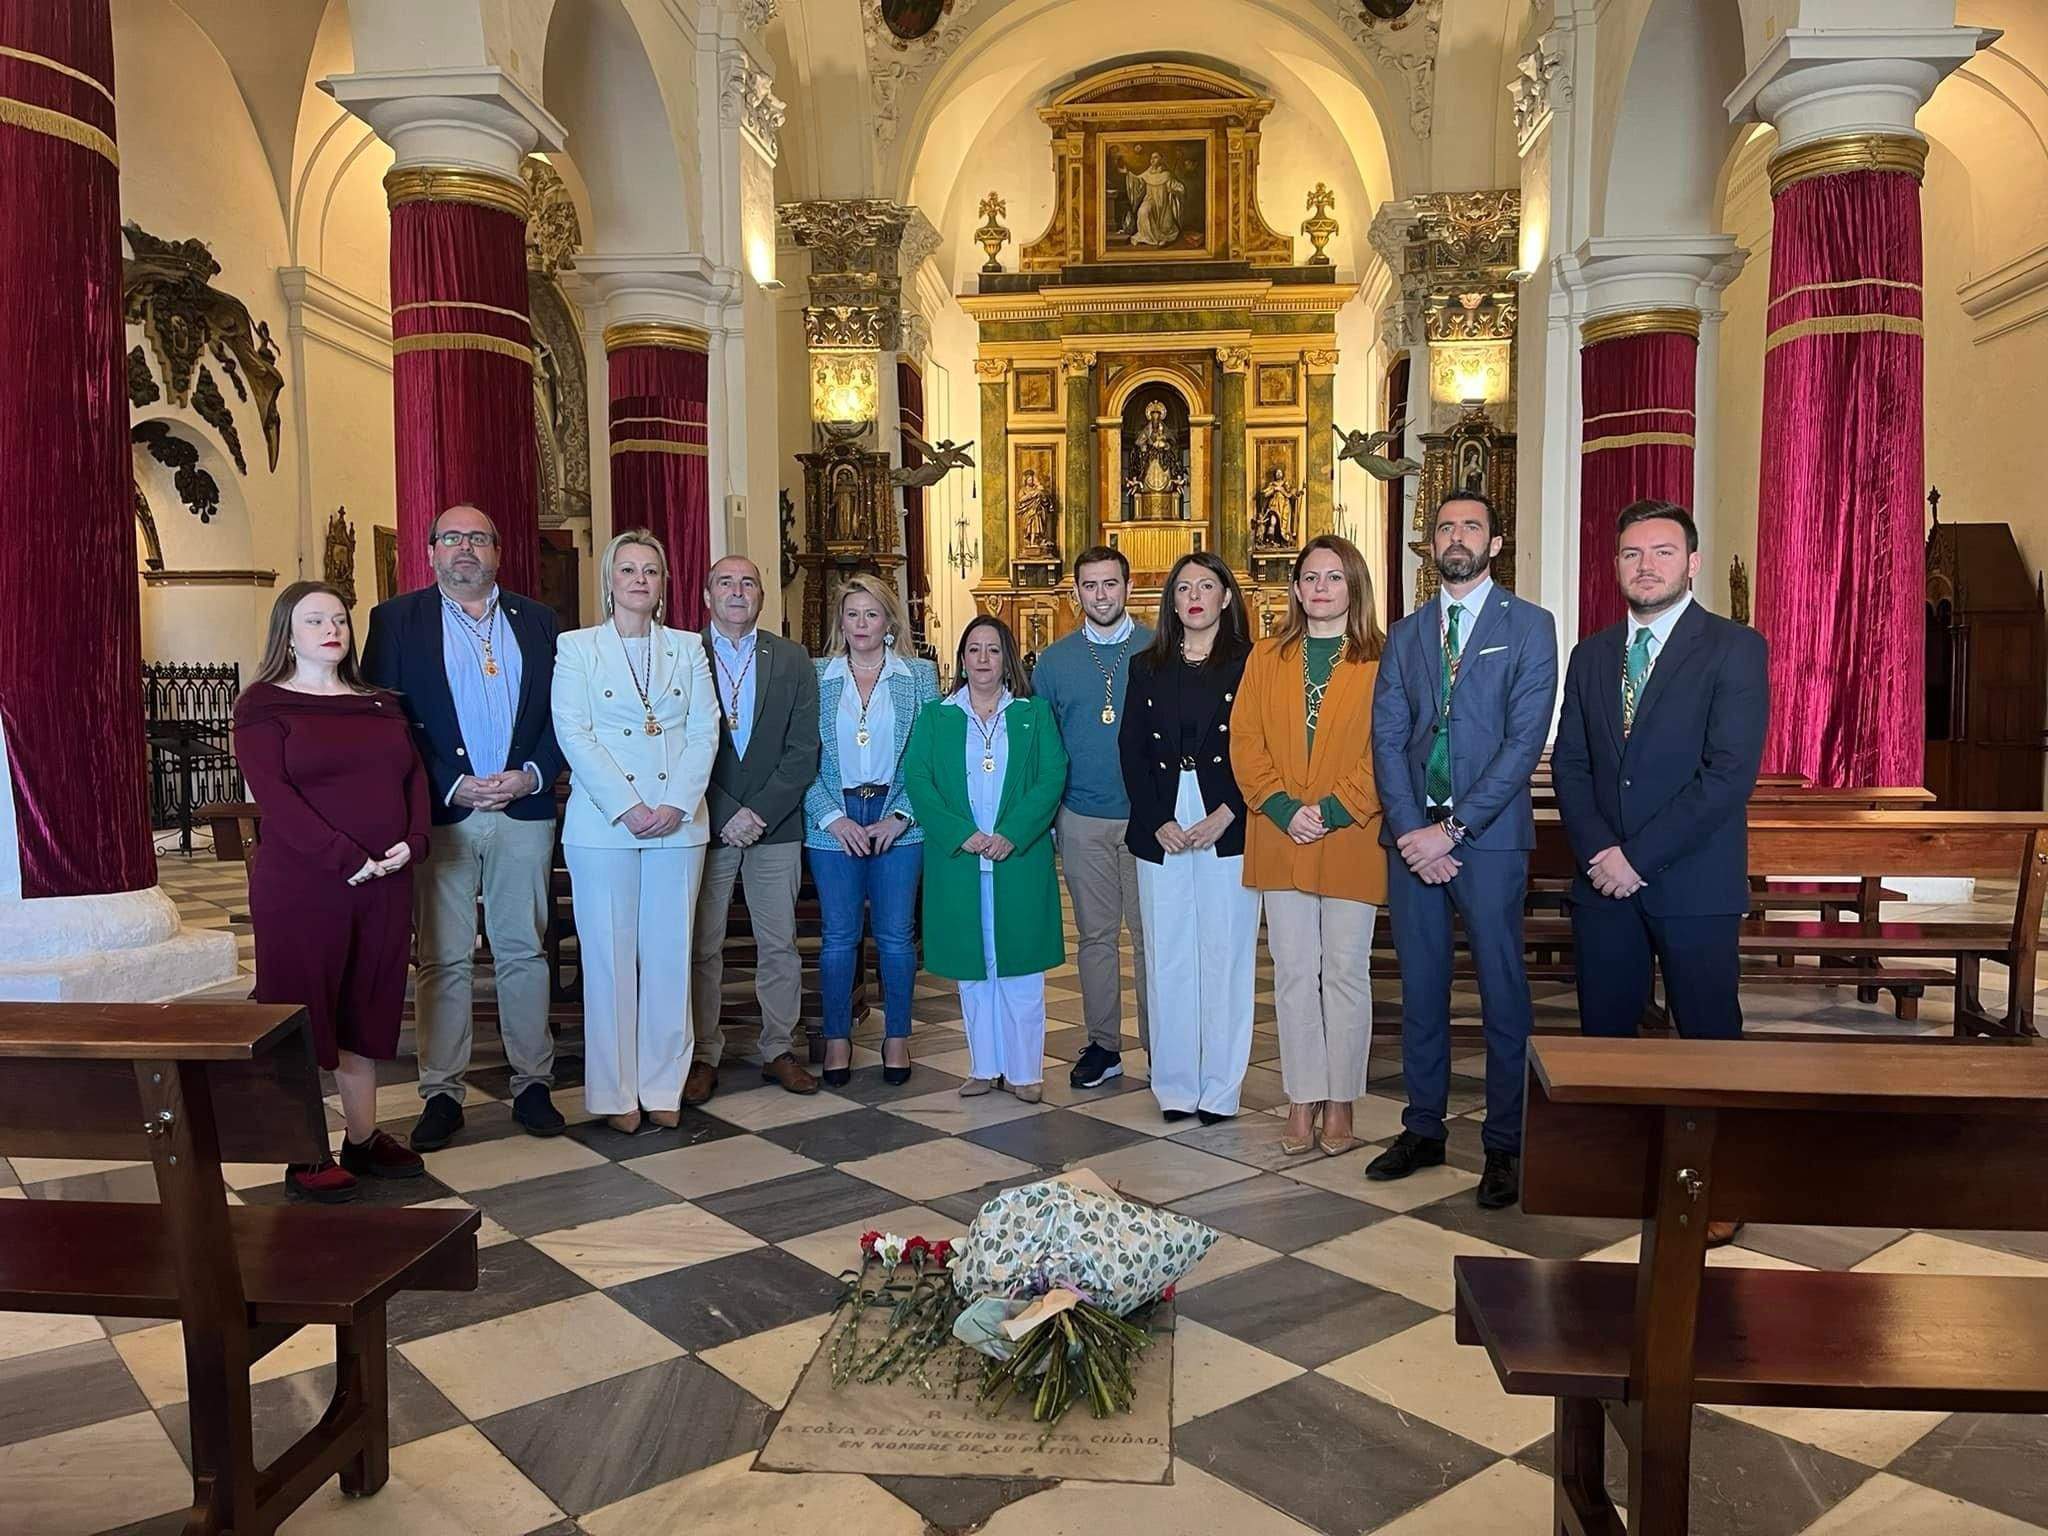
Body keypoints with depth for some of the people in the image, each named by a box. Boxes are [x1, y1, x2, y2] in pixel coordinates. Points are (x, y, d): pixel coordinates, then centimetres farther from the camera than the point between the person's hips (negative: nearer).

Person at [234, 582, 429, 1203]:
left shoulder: (380, 703, 15)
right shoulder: (263, 707, -2)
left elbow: (414, 776, 10)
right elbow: (275, 797, -13)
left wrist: (412, 842, -8)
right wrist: (349, 859, -20)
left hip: (384, 884, 5)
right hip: (301, 888, -5)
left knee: (368, 1010, 11)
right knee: (303, 1014, 2)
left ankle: (363, 1139, 22)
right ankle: (305, 1157, 11)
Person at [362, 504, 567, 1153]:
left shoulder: (535, 619, 11)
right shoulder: (396, 620, 4)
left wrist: (532, 775, -8)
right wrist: (451, 787, -12)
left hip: (524, 809, 2)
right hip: (441, 814, -2)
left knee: (525, 951, 7)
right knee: (443, 959, 4)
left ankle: (532, 1083, 17)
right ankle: (441, 1093, 13)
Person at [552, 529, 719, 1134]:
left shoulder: (688, 648, 12)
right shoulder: (576, 647, 6)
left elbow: (704, 732, 4)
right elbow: (573, 733, -4)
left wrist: (676, 804, -10)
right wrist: (627, 808, -14)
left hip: (678, 823, 2)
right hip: (602, 824, -2)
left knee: (669, 953, 5)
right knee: (608, 955, 1)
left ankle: (662, 1085, 15)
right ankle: (614, 1092, 11)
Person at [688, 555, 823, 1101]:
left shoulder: (792, 660, 6)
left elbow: (804, 750, 0)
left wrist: (759, 811, -10)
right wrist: (725, 815, -12)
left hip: (775, 826, 2)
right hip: (706, 825, -1)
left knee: (779, 946, 8)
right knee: (702, 948, 4)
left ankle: (778, 1050, 20)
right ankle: (704, 1056, 15)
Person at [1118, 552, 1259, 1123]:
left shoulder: (1249, 664, 3)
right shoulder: (1147, 667, 11)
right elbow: (1131, 750, 6)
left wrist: (1227, 813, -13)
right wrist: (1159, 822, -5)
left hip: (1228, 827, -3)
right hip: (1161, 831, 3)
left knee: (1225, 954, 1)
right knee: (1168, 958, 6)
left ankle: (1220, 1088, 11)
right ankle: (1175, 1085, 16)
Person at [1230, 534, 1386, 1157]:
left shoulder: (1380, 661, 0)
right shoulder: (1266, 658, 10)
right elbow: (1246, 742, 3)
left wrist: (1335, 810, -15)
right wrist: (1284, 809, -9)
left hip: (1351, 842, -2)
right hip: (1281, 842, 3)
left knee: (1345, 972, 5)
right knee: (1293, 972, 7)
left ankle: (1340, 1102, 17)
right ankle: (1303, 1100, 16)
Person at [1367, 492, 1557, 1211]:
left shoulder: (1529, 626, 0)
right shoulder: (1406, 634, 13)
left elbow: (1525, 739, -9)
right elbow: (1387, 738, 5)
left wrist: (1451, 829, -14)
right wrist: (1409, 830, -8)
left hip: (1488, 837, -4)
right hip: (1411, 837, 4)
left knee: (1502, 993, 3)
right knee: (1420, 989, 11)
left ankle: (1504, 1145, 14)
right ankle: (1423, 1129, 24)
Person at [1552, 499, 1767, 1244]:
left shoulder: (1735, 648, -4)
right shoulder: (1591, 655, 12)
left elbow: (1730, 772, -14)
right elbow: (1569, 764, 8)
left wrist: (1638, 856, -16)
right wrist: (1598, 851, -8)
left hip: (1694, 883, -4)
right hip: (1603, 877, 5)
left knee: (1709, 1036, 5)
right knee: (1603, 1029, 10)